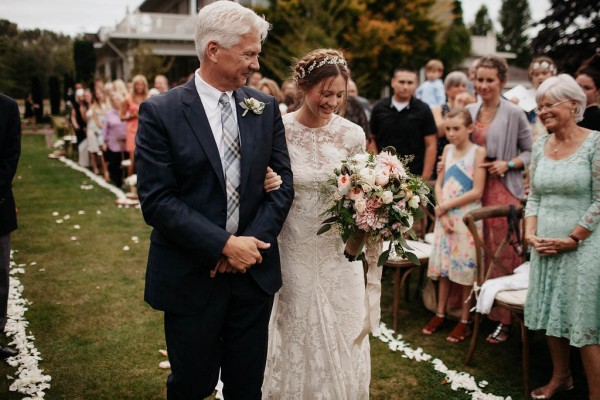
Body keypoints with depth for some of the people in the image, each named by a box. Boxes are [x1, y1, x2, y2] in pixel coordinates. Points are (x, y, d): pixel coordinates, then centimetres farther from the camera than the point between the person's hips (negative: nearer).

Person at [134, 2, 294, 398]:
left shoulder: (265, 107, 2)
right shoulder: (160, 112, -10)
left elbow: (283, 183, 3)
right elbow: (157, 200, -15)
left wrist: (252, 241, -11)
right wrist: (224, 244, -19)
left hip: (255, 271, 4)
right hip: (191, 277, -3)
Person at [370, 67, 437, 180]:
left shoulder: (423, 110, 1)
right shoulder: (379, 108, 6)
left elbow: (430, 145, 0)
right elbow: (372, 140, 8)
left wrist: (425, 176, -8)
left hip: (414, 176, -1)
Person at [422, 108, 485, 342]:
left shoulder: (478, 152, -9)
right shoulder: (448, 150, 8)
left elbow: (477, 192, -14)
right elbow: (439, 184, 7)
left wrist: (444, 207, -11)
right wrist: (442, 213, -7)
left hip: (467, 216, -5)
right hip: (444, 215, 5)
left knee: (466, 265, 2)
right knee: (443, 264, 11)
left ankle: (465, 321, 12)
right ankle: (440, 314, 23)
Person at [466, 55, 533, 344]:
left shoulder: (514, 114, -3)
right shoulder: (470, 111, 10)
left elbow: (531, 151, 1)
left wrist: (508, 164, -13)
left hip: (503, 190, -5)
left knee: (503, 254, -3)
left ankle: (504, 319, 6)